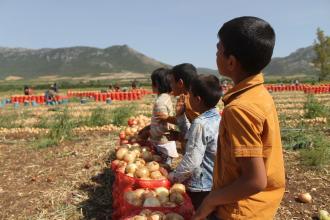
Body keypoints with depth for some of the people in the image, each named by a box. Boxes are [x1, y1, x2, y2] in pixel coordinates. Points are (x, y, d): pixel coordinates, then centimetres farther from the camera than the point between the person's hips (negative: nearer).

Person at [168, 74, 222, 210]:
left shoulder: (200, 123, -25)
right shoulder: (217, 118, 1)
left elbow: (192, 160, -26)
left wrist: (174, 176, -11)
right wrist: (182, 116, 11)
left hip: (200, 187, -8)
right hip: (215, 183, 8)